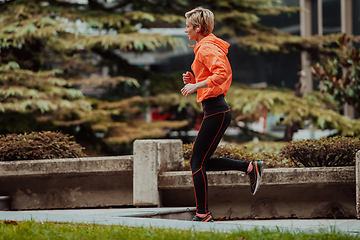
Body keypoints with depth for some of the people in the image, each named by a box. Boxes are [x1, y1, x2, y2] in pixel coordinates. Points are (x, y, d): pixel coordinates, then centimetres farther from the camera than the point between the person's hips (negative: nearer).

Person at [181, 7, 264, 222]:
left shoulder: (207, 48, -12)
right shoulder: (208, 47, 20)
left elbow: (222, 74, -27)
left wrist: (196, 85, -23)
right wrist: (193, 80, 11)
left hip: (215, 112, -10)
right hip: (218, 110, 10)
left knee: (197, 163, -5)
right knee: (203, 163, 13)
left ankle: (203, 216, -2)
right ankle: (251, 168, 8)